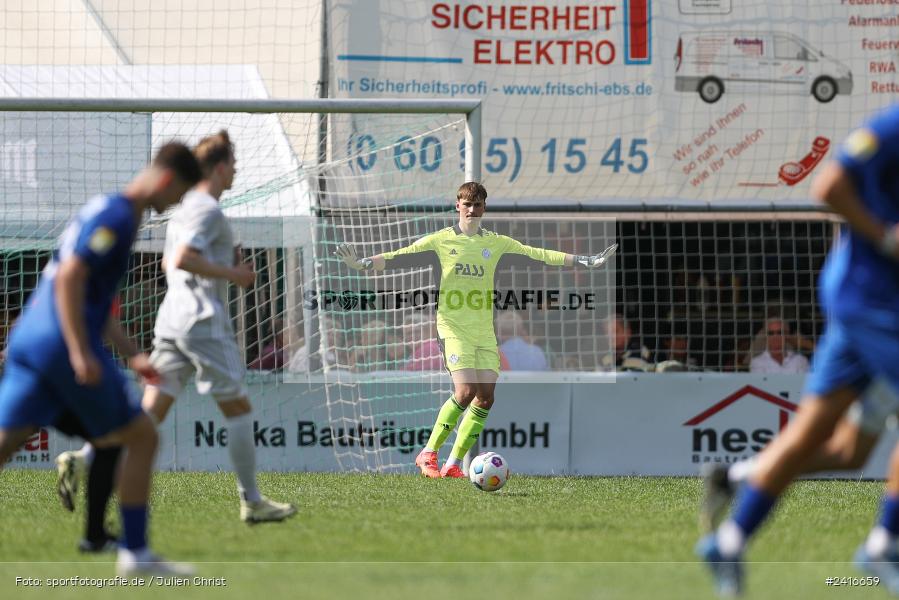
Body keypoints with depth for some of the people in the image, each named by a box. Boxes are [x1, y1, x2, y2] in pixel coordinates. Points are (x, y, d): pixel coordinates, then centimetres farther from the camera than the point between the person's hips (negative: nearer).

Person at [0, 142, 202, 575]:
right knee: (141, 436, 4)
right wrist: (80, 353, -23)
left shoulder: (108, 211, 22)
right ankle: (134, 552, 7)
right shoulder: (115, 215, -9)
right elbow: (70, 278, -21)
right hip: (61, 344, -9)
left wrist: (131, 356, 29)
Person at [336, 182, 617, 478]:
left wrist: (587, 262, 7)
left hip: (485, 331, 4)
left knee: (486, 396, -5)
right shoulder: (442, 240, 1)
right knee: (466, 391, -19)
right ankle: (428, 454, -6)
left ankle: (454, 464, 5)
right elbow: (399, 257, -4)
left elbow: (538, 255, 10)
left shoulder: (497, 243, 11)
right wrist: (362, 263, -18)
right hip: (454, 328, -4)